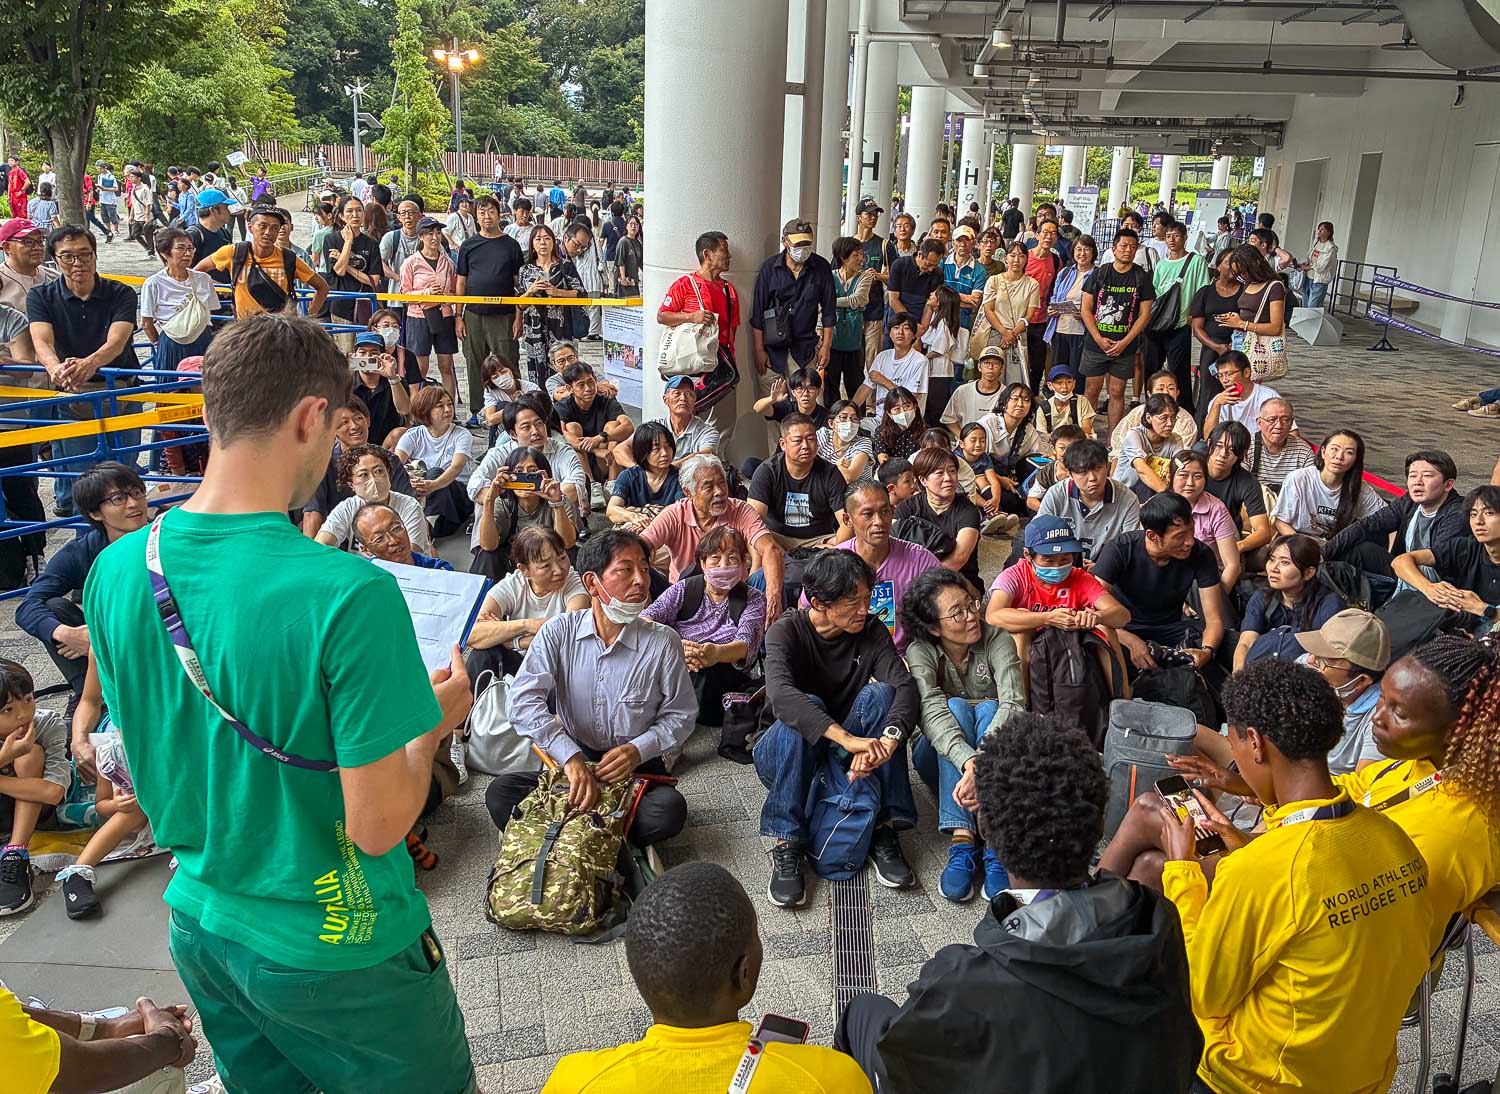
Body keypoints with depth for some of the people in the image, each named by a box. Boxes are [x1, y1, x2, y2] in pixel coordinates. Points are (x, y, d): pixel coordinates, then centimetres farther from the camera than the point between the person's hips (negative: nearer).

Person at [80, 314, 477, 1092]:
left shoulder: (116, 571, -8)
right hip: (332, 951, -6)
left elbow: (146, 764, 6)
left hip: (200, 926, 7)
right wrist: (434, 723, -7)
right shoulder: (348, 595, -30)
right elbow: (376, 826, -24)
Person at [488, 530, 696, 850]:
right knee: (500, 794, -21)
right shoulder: (559, 631, -6)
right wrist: (571, 758, -31)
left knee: (669, 810, -31)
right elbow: (523, 699, -17)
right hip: (568, 764, 1)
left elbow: (680, 716, 2)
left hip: (637, 767, -1)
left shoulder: (663, 642, -8)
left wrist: (638, 750, -18)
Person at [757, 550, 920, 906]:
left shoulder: (871, 630, -8)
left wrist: (889, 739, -45)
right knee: (805, 706, -34)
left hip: (843, 755, 3)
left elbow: (905, 686, -23)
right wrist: (848, 739, -50)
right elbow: (781, 695, -37)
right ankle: (786, 846, -32)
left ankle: (884, 831, -24)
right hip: (784, 754, -3)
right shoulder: (787, 631, -18)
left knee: (880, 695, -24)